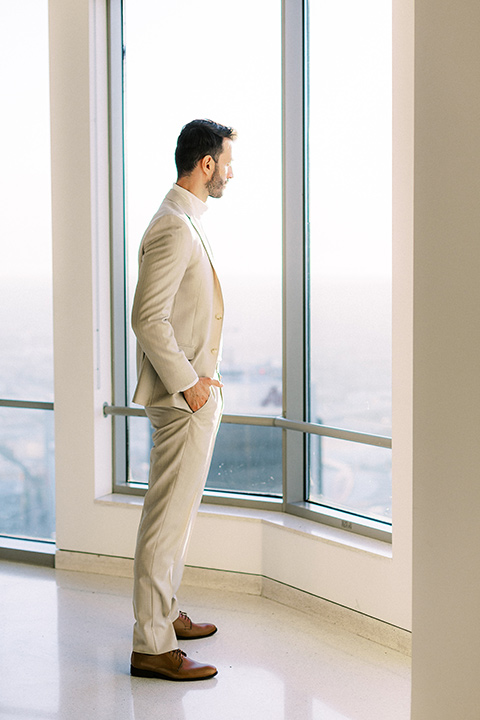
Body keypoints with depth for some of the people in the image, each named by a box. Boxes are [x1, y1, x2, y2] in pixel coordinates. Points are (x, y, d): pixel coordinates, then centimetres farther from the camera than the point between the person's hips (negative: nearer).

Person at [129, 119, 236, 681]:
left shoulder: (185, 222, 15)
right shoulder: (173, 230, -18)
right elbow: (148, 318, -24)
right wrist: (188, 383, -20)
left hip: (194, 391, 11)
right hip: (183, 399, -11)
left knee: (175, 512, 19)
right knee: (168, 518, -6)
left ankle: (163, 614, 32)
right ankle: (151, 646, -1)